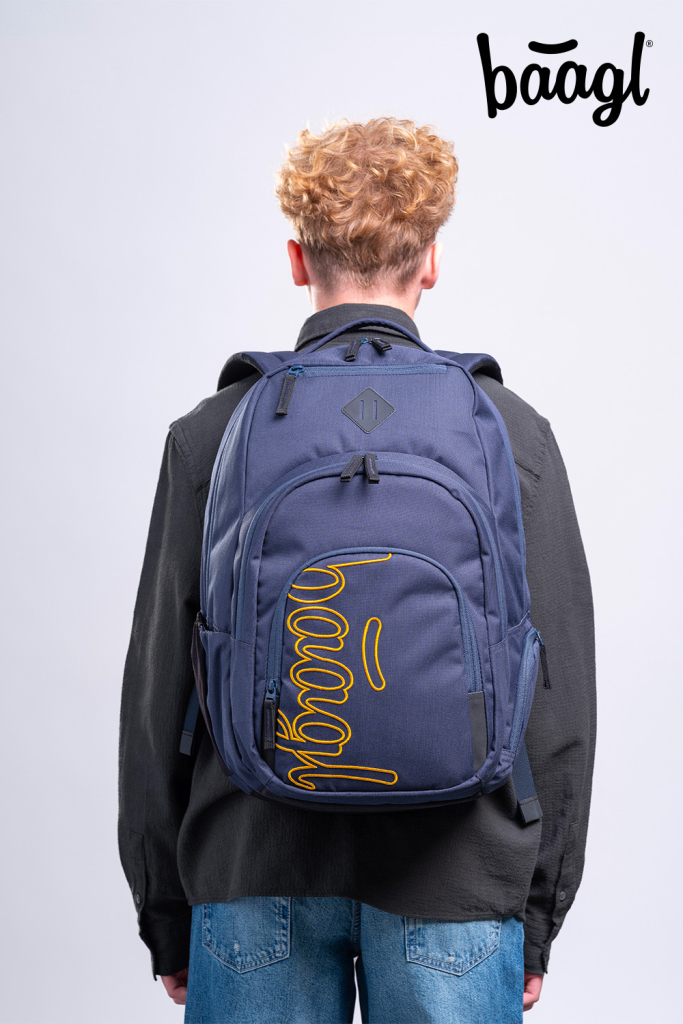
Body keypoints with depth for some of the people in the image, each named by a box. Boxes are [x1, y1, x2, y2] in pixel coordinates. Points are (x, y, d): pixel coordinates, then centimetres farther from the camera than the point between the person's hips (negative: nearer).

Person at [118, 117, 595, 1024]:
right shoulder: (514, 434, -4)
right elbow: (561, 698, -2)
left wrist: (166, 915, 10)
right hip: (455, 882, 0)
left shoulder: (211, 435, -4)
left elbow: (156, 693, -1)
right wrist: (538, 918, 9)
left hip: (256, 877, 1)